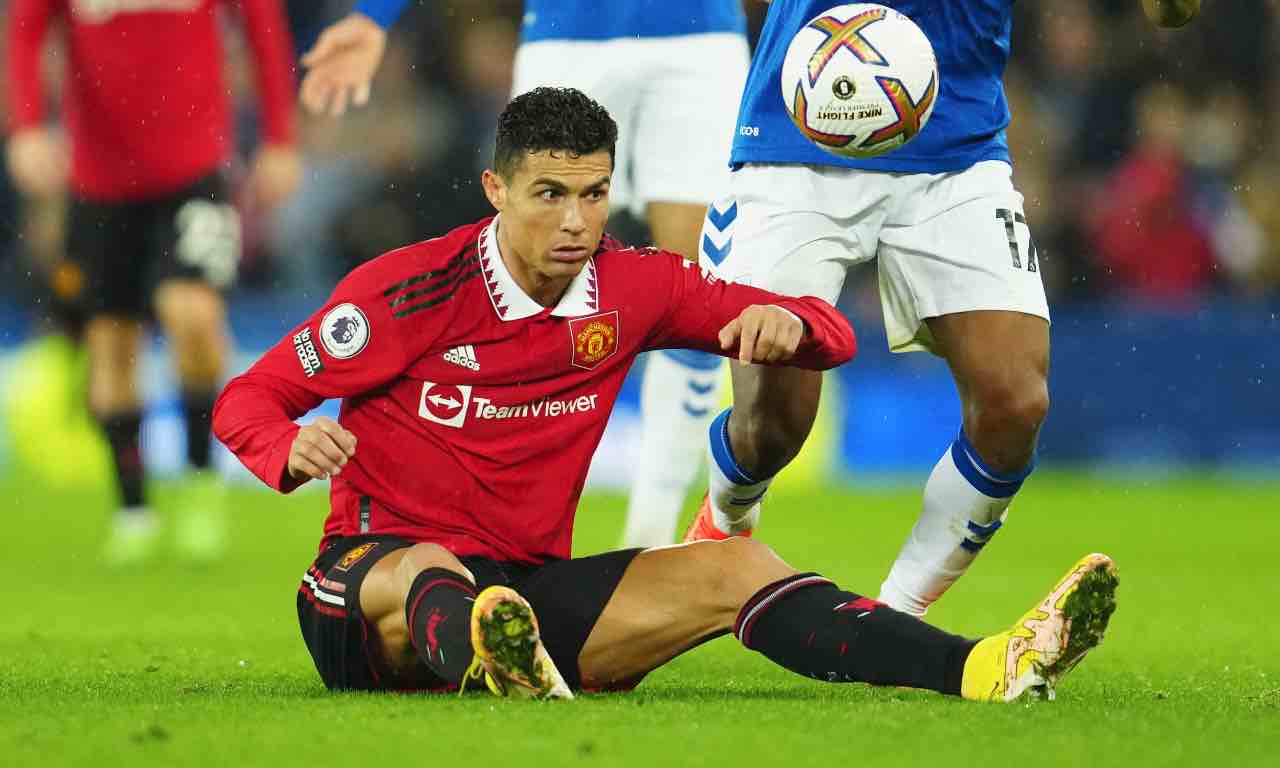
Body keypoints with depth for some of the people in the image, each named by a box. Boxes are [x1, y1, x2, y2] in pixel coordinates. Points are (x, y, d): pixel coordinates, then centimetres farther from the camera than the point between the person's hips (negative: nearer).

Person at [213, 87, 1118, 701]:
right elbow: (245, 400, -6)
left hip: (528, 589, 5)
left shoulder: (633, 288, 3)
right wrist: (294, 451, -29)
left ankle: (980, 669, -32)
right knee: (430, 575, -40)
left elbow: (832, 334, 9)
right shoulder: (412, 291, -10)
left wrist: (786, 322, -16)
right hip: (377, 568, -5)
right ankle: (497, 669, -78)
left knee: (731, 568, -14)